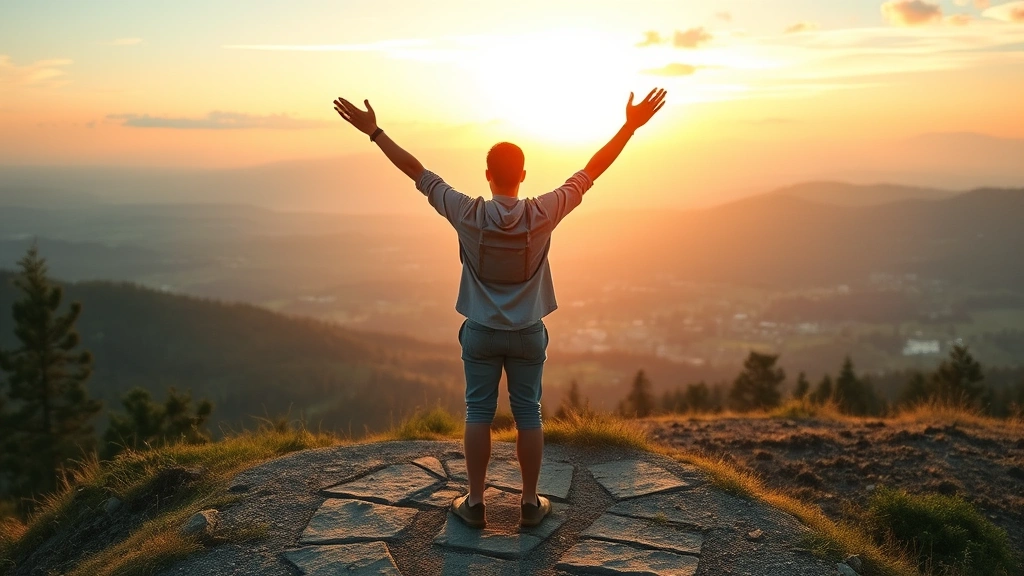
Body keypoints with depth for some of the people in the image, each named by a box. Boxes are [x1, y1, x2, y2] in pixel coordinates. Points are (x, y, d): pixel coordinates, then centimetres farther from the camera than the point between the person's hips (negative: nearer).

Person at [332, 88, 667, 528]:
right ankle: (530, 503, 20)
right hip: (528, 333, 0)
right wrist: (630, 126, -4)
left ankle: (475, 503, 18)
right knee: (528, 415, 9)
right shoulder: (543, 214, -14)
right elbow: (591, 171, -9)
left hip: (480, 332, 0)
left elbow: (418, 173, -8)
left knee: (478, 414, 9)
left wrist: (374, 132, 0)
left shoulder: (468, 215, -14)